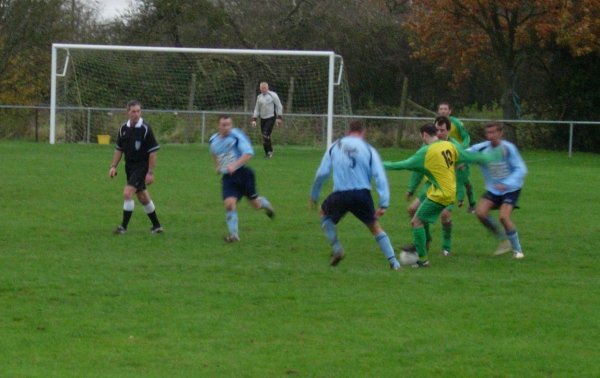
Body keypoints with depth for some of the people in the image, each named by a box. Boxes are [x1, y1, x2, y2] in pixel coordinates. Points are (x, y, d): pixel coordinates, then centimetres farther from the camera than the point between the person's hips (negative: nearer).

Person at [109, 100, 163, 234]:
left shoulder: (145, 129, -15)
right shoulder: (124, 128, 3)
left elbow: (153, 152, -14)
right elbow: (119, 149, 13)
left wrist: (150, 172, -16)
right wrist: (113, 166, 5)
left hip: (141, 166, -7)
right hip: (130, 166, 7)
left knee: (127, 193, -17)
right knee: (143, 197, 14)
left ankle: (124, 226, -9)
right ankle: (156, 226, 27)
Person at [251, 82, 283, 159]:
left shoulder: (272, 95, -5)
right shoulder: (259, 97, 12)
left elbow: (279, 106, -2)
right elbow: (257, 109, 18)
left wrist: (279, 118, -7)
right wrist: (254, 120, 9)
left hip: (271, 118, -6)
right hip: (263, 118, 6)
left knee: (266, 134, -18)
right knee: (264, 135, 3)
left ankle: (269, 151, -10)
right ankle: (267, 152, 13)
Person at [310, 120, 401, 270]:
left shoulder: (334, 147, 11)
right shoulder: (369, 149, 8)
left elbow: (322, 173, 7)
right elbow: (380, 177, -2)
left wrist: (314, 195, 20)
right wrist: (384, 204, -5)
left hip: (340, 194, 0)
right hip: (363, 194, 0)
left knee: (324, 213, 30)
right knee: (375, 227, 18)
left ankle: (336, 249, 15)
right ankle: (393, 262, 9)